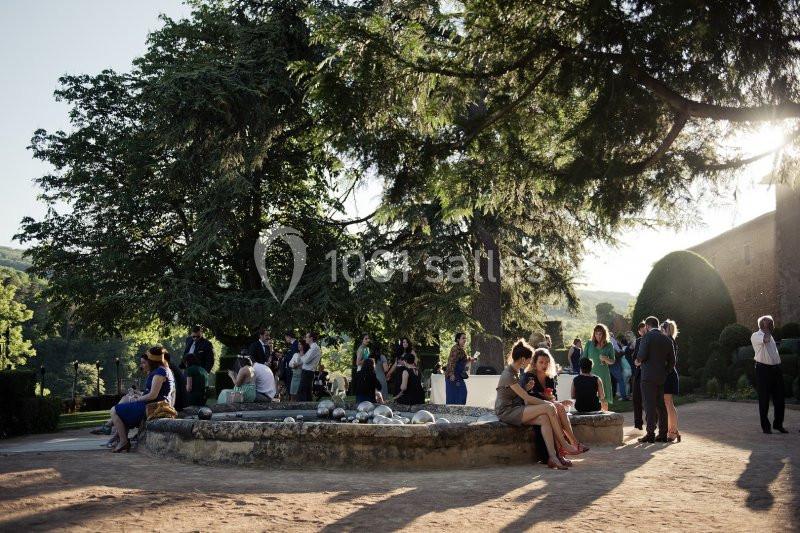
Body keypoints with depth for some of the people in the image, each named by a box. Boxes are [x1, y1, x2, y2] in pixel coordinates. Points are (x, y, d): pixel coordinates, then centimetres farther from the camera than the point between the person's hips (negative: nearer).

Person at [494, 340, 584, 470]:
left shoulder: (515, 372, 14)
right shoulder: (508, 375, -17)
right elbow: (526, 398, -18)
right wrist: (547, 403, -10)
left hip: (515, 409, 9)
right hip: (507, 412, -9)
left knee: (544, 419, -18)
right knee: (549, 408, -20)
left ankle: (553, 457, -23)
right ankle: (564, 445, -10)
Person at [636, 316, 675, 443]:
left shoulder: (647, 336, -7)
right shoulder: (667, 339, 12)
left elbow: (642, 355, -15)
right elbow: (672, 361, 12)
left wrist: (638, 360, 6)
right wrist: (665, 372, 19)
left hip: (648, 376, -7)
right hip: (661, 377, 7)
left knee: (650, 405, -7)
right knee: (661, 405, 11)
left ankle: (650, 434, -8)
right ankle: (663, 434, 12)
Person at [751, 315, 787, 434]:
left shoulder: (771, 335, 19)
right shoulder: (755, 336, -6)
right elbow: (766, 339, -27)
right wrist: (767, 328, -14)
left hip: (776, 369, 7)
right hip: (763, 369, -7)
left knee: (779, 399, 7)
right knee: (764, 399, -1)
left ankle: (778, 424, 20)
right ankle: (765, 426, 7)